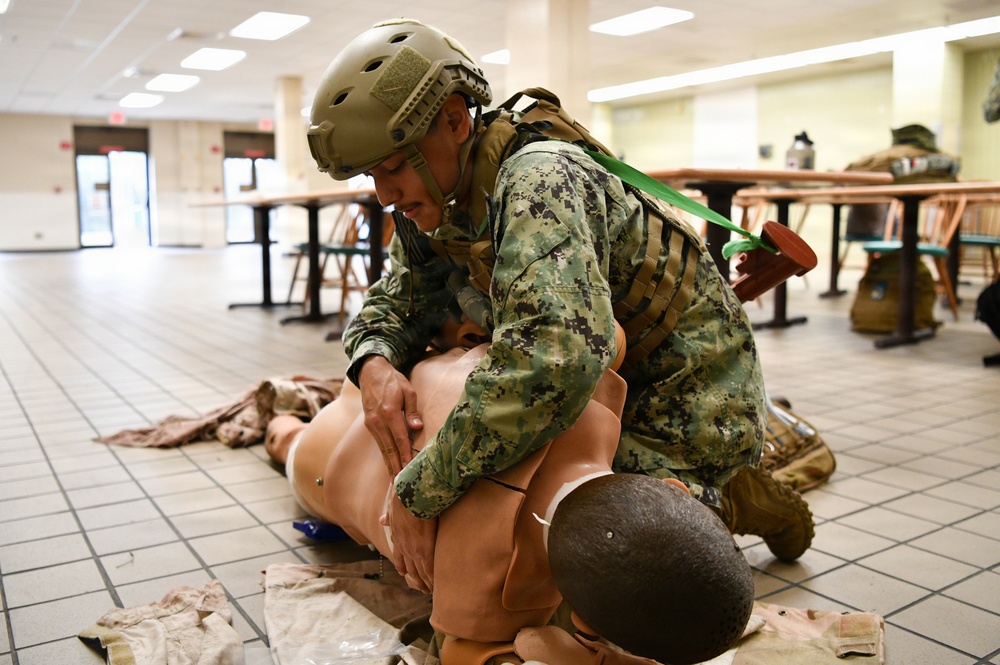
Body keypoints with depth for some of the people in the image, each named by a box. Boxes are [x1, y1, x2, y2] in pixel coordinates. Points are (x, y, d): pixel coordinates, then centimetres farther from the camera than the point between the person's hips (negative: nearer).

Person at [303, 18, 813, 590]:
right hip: (611, 386, 9)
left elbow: (555, 355, -47)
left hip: (690, 405, -8)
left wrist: (421, 492, -40)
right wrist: (374, 364, -21)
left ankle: (718, 502, 5)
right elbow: (393, 303, 4)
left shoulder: (537, 179, -31)